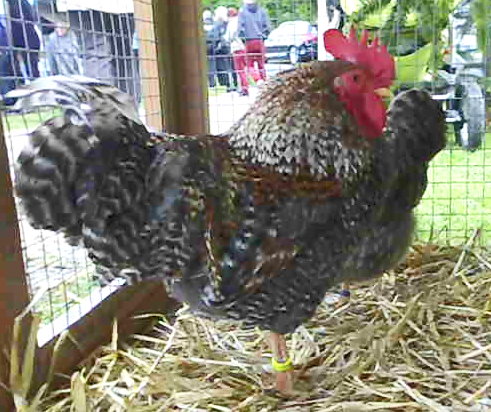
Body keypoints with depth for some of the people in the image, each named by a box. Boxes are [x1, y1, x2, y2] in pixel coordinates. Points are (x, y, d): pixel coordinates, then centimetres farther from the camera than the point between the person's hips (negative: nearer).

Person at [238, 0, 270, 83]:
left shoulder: (242, 11, -4)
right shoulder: (262, 11, 2)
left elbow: (240, 27, -10)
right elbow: (267, 27, -2)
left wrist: (243, 37, 4)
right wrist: (263, 35, 11)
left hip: (249, 41, -2)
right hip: (260, 41, 2)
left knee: (250, 64, 4)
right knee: (261, 64, 13)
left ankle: (258, 79, -18)